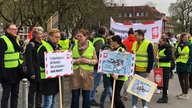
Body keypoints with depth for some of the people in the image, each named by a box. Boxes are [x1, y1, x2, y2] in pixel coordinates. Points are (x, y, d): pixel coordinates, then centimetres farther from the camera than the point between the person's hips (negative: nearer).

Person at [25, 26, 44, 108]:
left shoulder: (41, 44, 13)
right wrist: (31, 73, -19)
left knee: (40, 90, 12)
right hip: (34, 73, -7)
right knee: (32, 90, 2)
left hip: (41, 72, 7)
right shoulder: (31, 45, -10)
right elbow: (28, 61, -15)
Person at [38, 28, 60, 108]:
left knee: (53, 101, 14)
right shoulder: (44, 47, -12)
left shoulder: (57, 46, 14)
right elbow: (41, 63, -20)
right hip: (47, 77, -8)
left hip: (55, 77, 8)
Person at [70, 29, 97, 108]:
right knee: (75, 95, 7)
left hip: (87, 74, -1)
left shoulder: (91, 47, 0)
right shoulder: (74, 45, 3)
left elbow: (95, 60, 3)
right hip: (75, 73, 1)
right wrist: (74, 61, -11)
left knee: (86, 95, 9)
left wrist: (88, 61, -15)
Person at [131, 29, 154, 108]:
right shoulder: (134, 44, 13)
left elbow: (151, 59, -10)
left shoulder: (148, 44, -8)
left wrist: (148, 70, -12)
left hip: (143, 70, -6)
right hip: (135, 70, 6)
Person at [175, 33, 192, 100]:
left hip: (186, 64, -5)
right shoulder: (179, 45, 11)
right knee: (180, 79, 12)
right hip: (179, 64, 6)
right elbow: (175, 53, 10)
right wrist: (179, 53, -11)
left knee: (185, 79, -2)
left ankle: (186, 94, 4)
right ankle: (183, 93, 25)